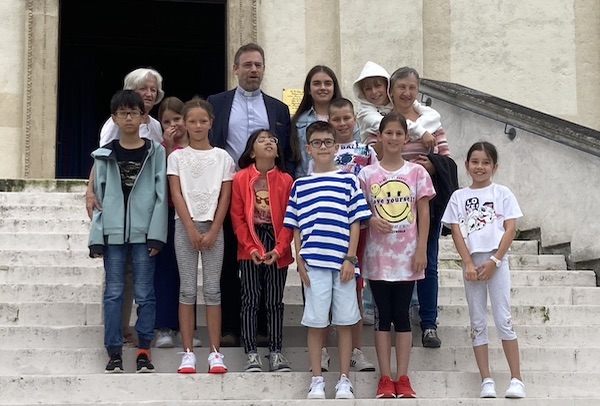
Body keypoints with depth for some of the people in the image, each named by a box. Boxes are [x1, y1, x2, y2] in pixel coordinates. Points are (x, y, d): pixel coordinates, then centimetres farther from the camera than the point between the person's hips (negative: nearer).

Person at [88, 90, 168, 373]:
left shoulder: (156, 152, 3)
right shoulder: (105, 155, 8)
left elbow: (161, 195, -1)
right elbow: (98, 197, 6)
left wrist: (157, 234, -8)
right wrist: (96, 238, -2)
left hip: (143, 232, -2)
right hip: (113, 232, 2)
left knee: (145, 293, 2)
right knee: (113, 293, 3)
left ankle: (144, 350, 10)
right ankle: (114, 352, 7)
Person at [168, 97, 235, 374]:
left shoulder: (222, 157, 6)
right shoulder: (177, 157, 5)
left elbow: (225, 197, 2)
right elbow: (176, 195, -2)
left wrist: (213, 231, -7)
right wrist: (192, 229, -10)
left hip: (213, 226, 0)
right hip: (185, 226, 0)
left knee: (212, 288, 0)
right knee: (187, 289, 0)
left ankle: (215, 352, 2)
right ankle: (188, 352, 1)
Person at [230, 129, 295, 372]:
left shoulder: (286, 180, 0)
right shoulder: (241, 178, -2)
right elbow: (237, 217, -2)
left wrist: (279, 249, -10)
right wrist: (251, 248, -9)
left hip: (277, 247, 1)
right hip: (250, 248, -1)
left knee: (275, 300, 6)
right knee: (250, 299, 1)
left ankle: (275, 352, 14)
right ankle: (251, 354, 6)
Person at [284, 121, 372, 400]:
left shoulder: (348, 181, 7)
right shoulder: (300, 185, 10)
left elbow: (355, 223, 3)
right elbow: (296, 228, 10)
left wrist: (350, 259, -4)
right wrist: (300, 262, 1)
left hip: (343, 261, 0)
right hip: (313, 262, 1)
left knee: (344, 321, 3)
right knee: (315, 322, 2)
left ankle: (344, 380, 12)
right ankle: (317, 380, 11)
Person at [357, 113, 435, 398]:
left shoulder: (417, 172, 2)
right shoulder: (367, 174, 2)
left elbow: (423, 213, 1)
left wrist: (421, 250, -5)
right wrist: (371, 220, -17)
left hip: (407, 254, 0)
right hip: (378, 254, 0)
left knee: (402, 315, 3)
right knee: (383, 315, 4)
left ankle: (402, 378, 8)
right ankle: (385, 378, 8)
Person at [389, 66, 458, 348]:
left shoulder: (431, 120, 6)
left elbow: (447, 159, 8)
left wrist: (433, 165, -12)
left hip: (428, 200, 2)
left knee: (428, 264, 7)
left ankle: (429, 324, 15)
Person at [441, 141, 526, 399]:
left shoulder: (502, 193, 4)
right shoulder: (459, 196, 9)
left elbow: (511, 229, -2)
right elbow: (456, 232, 3)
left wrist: (494, 261, -11)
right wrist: (469, 264, -9)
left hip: (496, 260, -2)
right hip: (471, 262, 2)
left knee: (503, 318, -5)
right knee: (477, 322, 3)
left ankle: (516, 379, -2)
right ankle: (487, 381, 6)